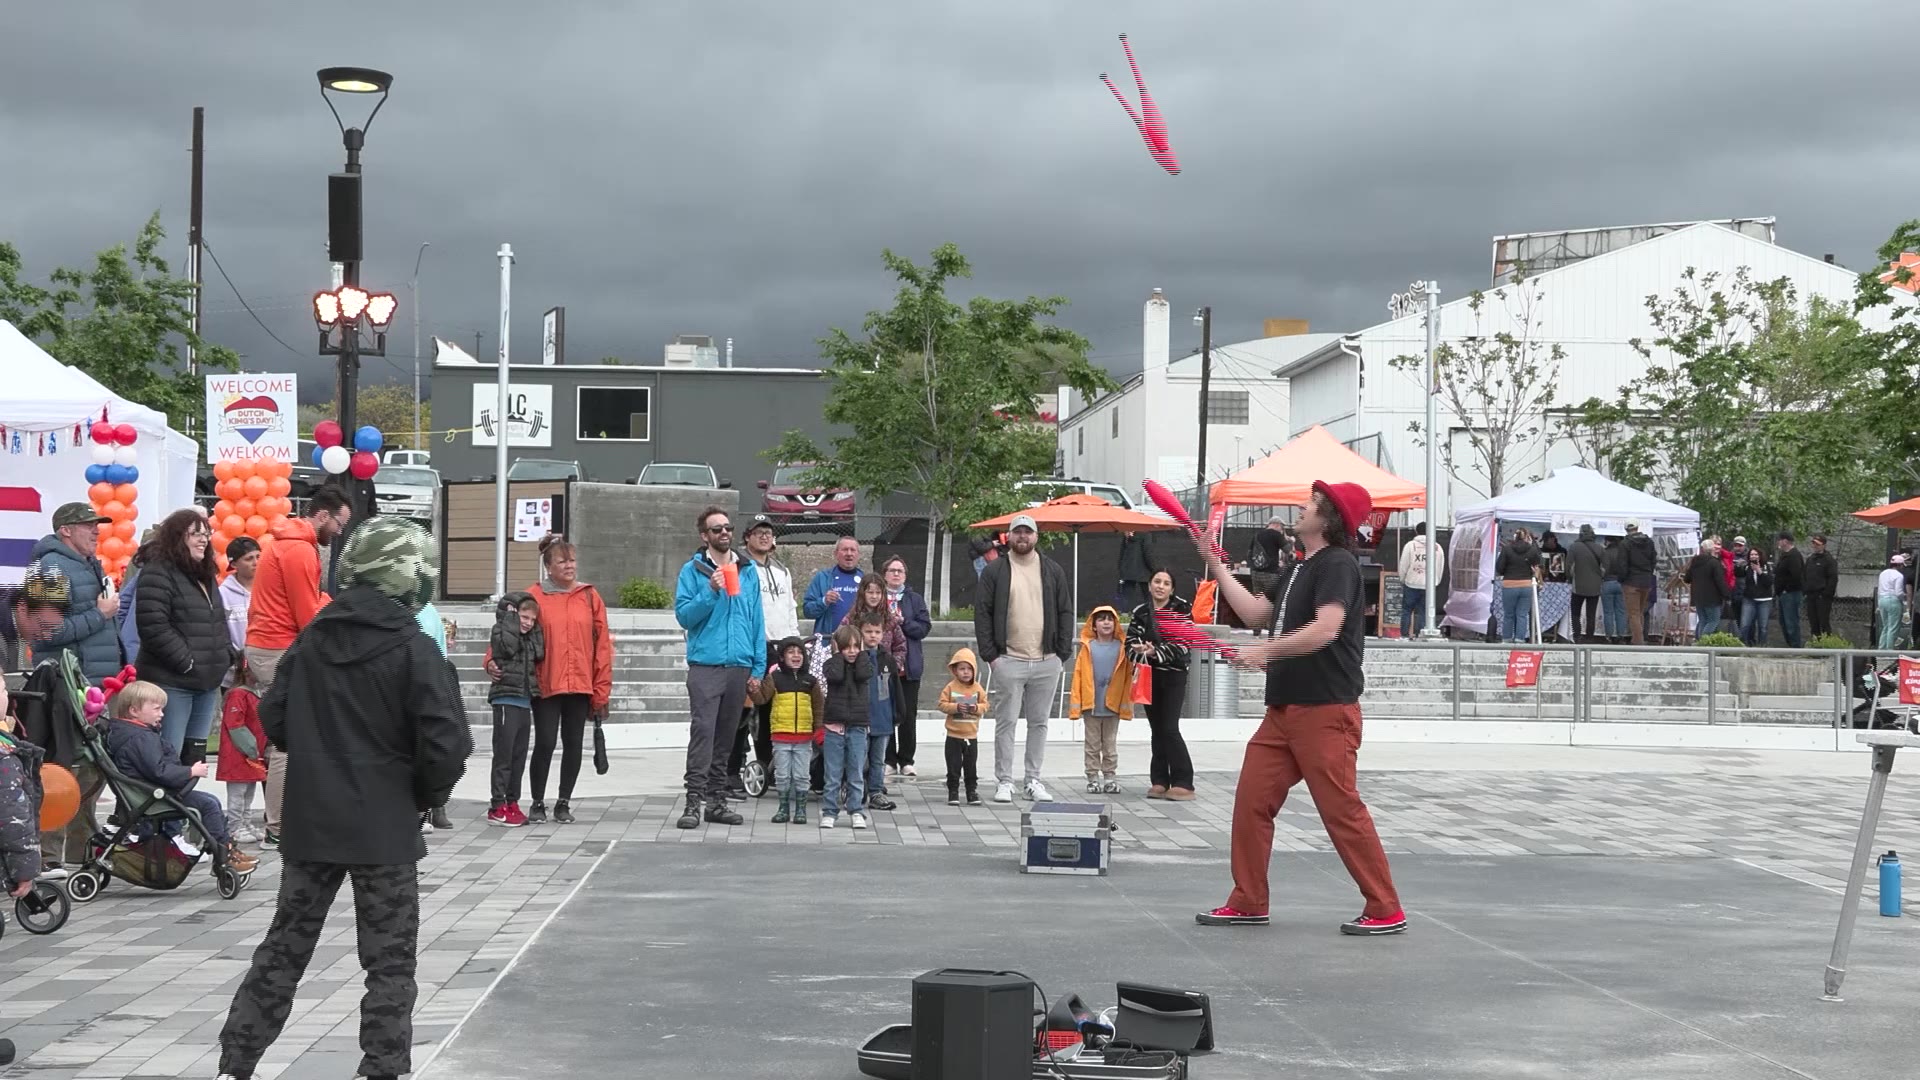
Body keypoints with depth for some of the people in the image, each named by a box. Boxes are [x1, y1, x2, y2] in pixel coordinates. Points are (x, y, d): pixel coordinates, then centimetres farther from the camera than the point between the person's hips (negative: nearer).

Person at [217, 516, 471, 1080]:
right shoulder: (415, 651, -13)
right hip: (385, 828, -5)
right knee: (390, 961, 5)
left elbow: (273, 719, 7)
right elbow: (447, 743, -19)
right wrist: (428, 795, -1)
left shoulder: (311, 641, 3)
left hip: (310, 823, 5)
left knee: (284, 947, 15)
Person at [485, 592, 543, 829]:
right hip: (506, 700, -7)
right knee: (504, 756, -8)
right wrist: (511, 615, -14)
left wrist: (535, 628, 5)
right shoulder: (500, 632, -4)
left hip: (525, 702, 7)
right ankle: (498, 807, -8)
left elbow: (540, 654, 4)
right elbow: (508, 645, -24)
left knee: (519, 756, 10)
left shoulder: (530, 638, 18)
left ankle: (512, 803, 16)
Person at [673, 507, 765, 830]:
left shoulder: (748, 570, 11)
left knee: (725, 738, 10)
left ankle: (717, 801, 16)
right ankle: (694, 802, -12)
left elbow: (757, 620, 11)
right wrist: (711, 592, -18)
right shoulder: (693, 570, 2)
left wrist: (758, 668, 6)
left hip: (739, 666, 4)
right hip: (705, 666, -4)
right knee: (702, 733, -11)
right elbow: (683, 615, -5)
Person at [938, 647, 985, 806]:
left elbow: (984, 705, 3)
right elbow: (942, 704, -8)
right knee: (953, 766, 2)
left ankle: (972, 791, 17)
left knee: (971, 766, 9)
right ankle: (953, 792, 9)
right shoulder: (950, 688, -5)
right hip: (954, 735, -2)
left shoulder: (977, 688, 1)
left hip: (972, 735, 2)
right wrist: (956, 707, -22)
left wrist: (977, 708, -17)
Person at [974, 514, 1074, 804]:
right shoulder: (995, 572, 4)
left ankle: (1033, 781, 14)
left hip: (1047, 662, 2)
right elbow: (982, 614, 2)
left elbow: (1065, 613, 11)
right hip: (1008, 661, -2)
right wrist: (990, 654, -5)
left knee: (1039, 723, 7)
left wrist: (1063, 654, 3)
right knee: (1006, 722, -1)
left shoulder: (1053, 571, 10)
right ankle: (1004, 782, 5)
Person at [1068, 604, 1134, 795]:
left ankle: (1110, 777, 16)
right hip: (1091, 706, 0)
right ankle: (1093, 778, 13)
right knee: (1092, 745, 7)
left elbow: (1127, 677, 1)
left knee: (1110, 744, 10)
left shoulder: (1121, 648, -1)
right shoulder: (1088, 647, -2)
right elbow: (1078, 675, -2)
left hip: (1112, 706, 0)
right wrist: (1076, 704, -5)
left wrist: (1125, 704, 0)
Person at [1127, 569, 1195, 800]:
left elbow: (1182, 645, -12)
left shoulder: (1182, 609, -4)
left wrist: (1155, 651, -25)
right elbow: (1131, 643, 0)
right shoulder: (1141, 613, 6)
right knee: (1157, 730, 6)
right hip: (1149, 676, 4)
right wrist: (1143, 654, -21)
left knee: (1170, 729, -11)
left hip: (1173, 676, -4)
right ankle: (1160, 782, 10)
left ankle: (1183, 783, -8)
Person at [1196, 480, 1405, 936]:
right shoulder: (1301, 568, 19)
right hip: (1284, 708, 10)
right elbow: (1255, 612, 23)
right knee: (1251, 801, 7)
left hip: (1325, 711, -9)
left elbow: (1325, 629, -25)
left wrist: (1265, 651, -26)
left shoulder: (1337, 565, -12)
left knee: (1342, 810, -7)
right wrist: (1216, 566, 22)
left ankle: (1386, 912, 1)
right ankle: (1248, 903, 16)